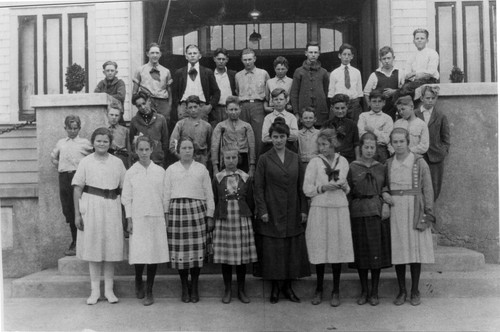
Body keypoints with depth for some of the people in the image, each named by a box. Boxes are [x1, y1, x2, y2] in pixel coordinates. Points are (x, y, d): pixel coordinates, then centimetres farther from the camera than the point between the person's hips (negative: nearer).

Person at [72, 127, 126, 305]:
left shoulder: (117, 162, 7)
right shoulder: (85, 162, 3)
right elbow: (77, 189, 1)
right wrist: (77, 214, -5)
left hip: (112, 207, 1)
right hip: (91, 207, -1)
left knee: (111, 249, 4)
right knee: (93, 249, 4)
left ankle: (109, 289, 16)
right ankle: (95, 290, 15)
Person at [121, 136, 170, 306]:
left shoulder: (160, 171, 6)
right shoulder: (131, 172, 4)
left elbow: (164, 195, 8)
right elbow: (126, 198, 5)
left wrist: (166, 218, 5)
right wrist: (129, 220, -1)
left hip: (156, 218, 1)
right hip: (138, 218, -1)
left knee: (154, 253, -1)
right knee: (139, 254, -6)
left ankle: (149, 291, 12)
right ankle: (138, 283, 23)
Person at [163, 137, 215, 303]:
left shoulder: (202, 169, 11)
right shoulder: (170, 170, 11)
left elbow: (209, 194, 10)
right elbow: (166, 194, 10)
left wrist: (210, 216, 4)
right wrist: (165, 216, 3)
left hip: (197, 210, 0)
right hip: (177, 210, 0)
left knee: (197, 250, -2)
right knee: (179, 250, -1)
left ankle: (194, 288, 11)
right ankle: (185, 288, 13)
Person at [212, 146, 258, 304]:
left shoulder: (246, 178, 4)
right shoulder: (217, 178, 4)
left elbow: (250, 202, 9)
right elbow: (214, 201, 7)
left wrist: (247, 216, 5)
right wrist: (215, 217, 3)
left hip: (242, 221, 0)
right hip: (223, 221, 0)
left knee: (243, 256, 4)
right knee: (225, 257, 4)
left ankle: (241, 291, 18)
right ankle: (227, 290, 18)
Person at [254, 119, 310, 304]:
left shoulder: (295, 159, 7)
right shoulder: (264, 159, -1)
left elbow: (301, 186, 8)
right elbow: (259, 187, -3)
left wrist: (303, 210, 3)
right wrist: (262, 210, -10)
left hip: (292, 213, 3)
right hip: (271, 212, -2)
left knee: (293, 249, 5)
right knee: (272, 250, 2)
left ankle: (288, 287, 19)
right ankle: (275, 288, 15)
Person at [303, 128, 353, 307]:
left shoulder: (343, 161, 7)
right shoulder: (314, 162, 0)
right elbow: (307, 190, -2)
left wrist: (344, 186, -5)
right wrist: (322, 187, -16)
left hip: (339, 209, 2)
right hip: (319, 209, -2)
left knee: (338, 248, 2)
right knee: (320, 249, 1)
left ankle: (336, 291, 14)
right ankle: (319, 289, 17)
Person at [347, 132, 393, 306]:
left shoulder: (381, 168, 9)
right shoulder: (352, 167, 2)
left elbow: (386, 189, 14)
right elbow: (347, 192, 0)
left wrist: (385, 200, -6)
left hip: (378, 213, 2)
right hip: (359, 213, -1)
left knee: (377, 251, 2)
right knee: (361, 252, 4)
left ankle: (374, 291, 15)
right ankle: (364, 290, 18)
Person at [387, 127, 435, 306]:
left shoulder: (419, 162, -1)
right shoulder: (388, 164, 8)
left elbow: (427, 189, -2)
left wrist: (428, 212, -7)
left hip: (414, 209, -2)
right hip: (394, 210, 2)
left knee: (415, 249, 2)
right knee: (398, 250, 4)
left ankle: (415, 291, 15)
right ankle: (402, 291, 17)